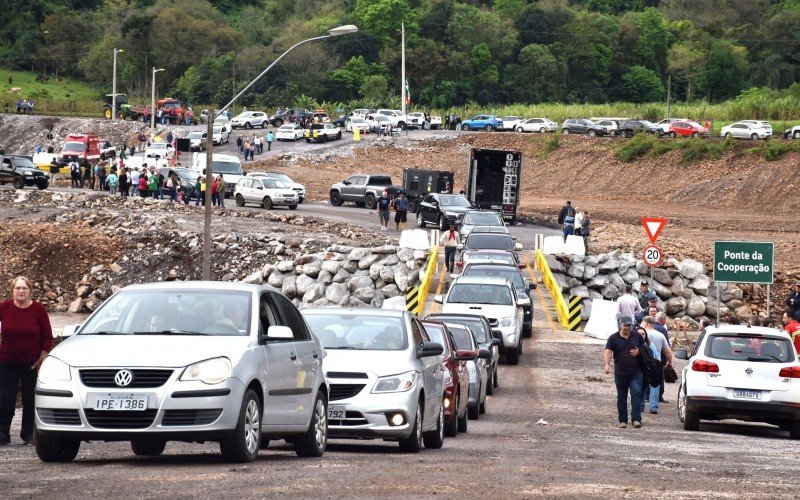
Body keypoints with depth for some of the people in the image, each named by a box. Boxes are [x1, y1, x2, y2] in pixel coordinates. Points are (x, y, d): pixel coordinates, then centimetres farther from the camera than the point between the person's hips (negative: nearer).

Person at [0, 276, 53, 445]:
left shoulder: (38, 309, -5)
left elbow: (48, 336, 0)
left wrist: (42, 358, -5)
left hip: (32, 362, 0)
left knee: (30, 400, 4)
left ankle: (29, 434, 13)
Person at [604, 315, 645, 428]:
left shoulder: (637, 337, 8)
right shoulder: (613, 338, 1)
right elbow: (608, 351, -10)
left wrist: (639, 352, -4)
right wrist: (606, 364, -28)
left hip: (635, 373, 0)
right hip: (620, 373, 0)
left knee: (636, 393, -15)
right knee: (621, 397, 7)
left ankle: (636, 419, -17)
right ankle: (623, 420, 16)